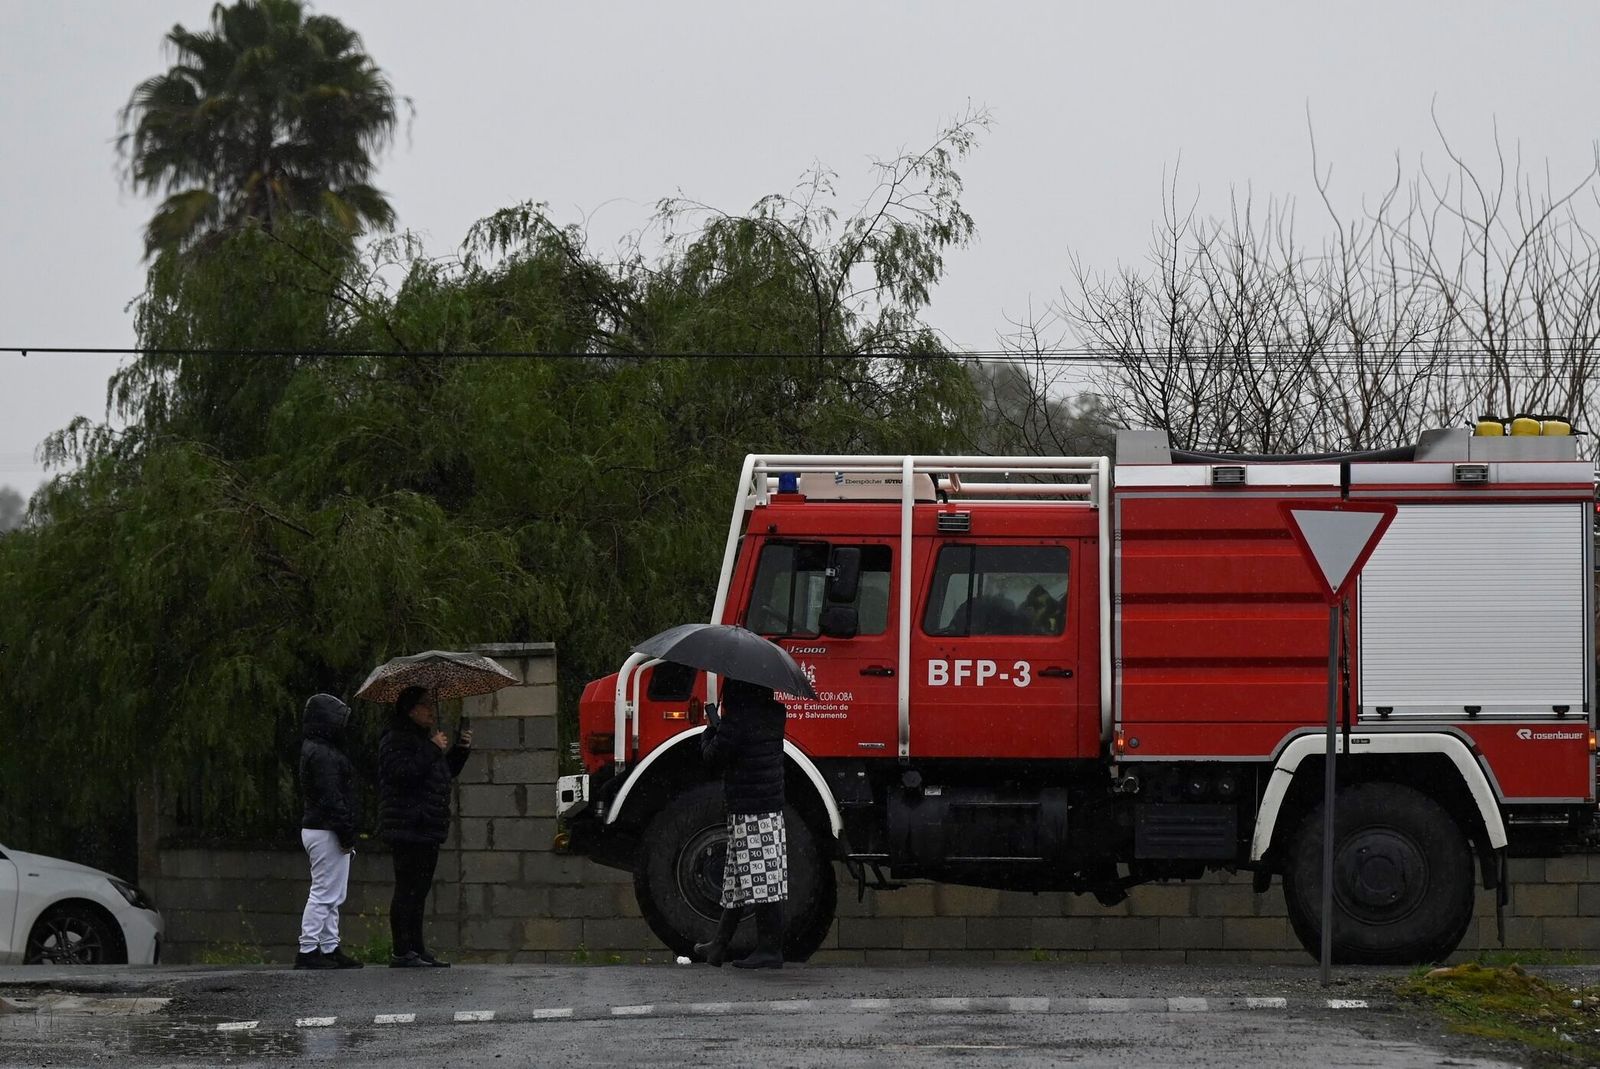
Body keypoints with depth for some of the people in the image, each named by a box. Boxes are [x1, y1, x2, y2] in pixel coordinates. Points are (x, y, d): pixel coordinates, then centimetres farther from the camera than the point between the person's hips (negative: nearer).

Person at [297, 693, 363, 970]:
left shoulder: (315, 750, 16)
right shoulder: (323, 755, -17)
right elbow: (331, 799, -22)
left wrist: (347, 833, 19)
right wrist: (346, 834, -20)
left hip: (315, 828, 11)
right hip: (326, 831, -11)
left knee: (331, 895, 15)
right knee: (324, 893, -9)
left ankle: (329, 948, 19)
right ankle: (308, 951, -9)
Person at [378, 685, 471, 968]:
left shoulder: (425, 739, 22)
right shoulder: (396, 740, -8)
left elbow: (446, 773, 31)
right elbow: (403, 772, -24)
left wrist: (460, 750, 15)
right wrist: (433, 751, -20)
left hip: (428, 828, 10)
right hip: (408, 828, -10)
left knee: (418, 890, 12)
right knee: (407, 889, -11)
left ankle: (417, 950, 17)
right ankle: (401, 953, -11)